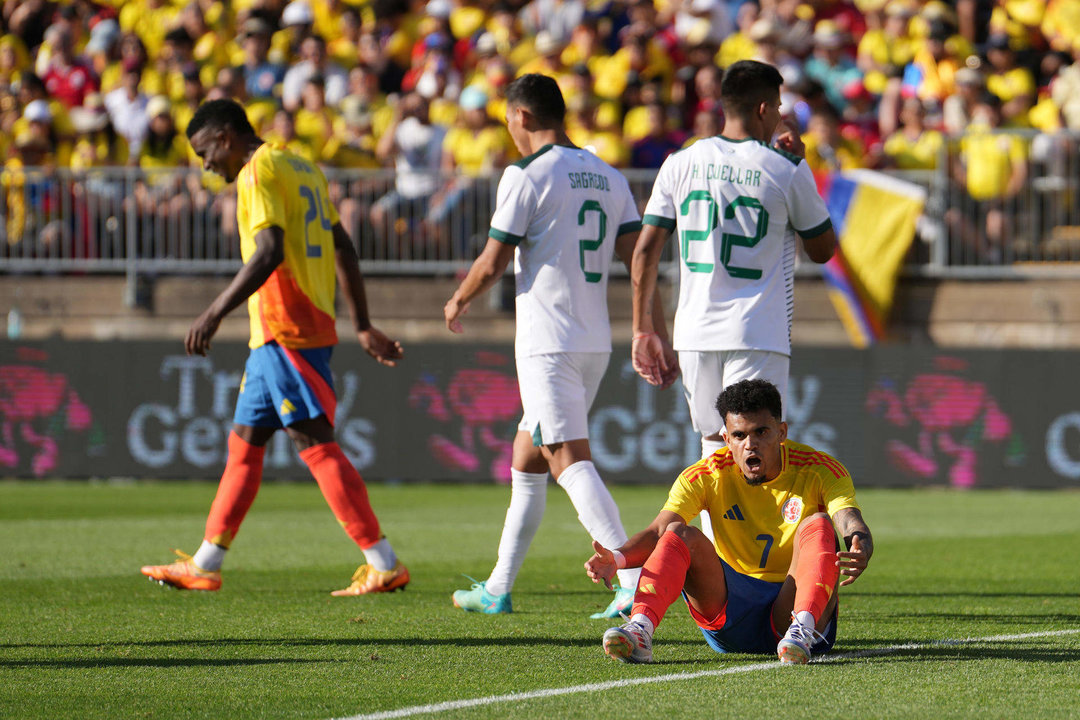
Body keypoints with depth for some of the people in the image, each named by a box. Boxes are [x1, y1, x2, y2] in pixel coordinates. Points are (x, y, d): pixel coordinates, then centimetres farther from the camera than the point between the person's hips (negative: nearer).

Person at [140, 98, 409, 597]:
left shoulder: (258, 173, -9)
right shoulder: (303, 169, 19)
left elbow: (269, 252, -22)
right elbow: (342, 248, 20)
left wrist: (215, 313, -22)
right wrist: (362, 327, 22)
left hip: (283, 329, -10)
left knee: (316, 444, -10)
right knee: (244, 441, 13)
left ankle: (385, 565, -13)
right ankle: (204, 566, 17)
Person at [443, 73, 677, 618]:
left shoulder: (526, 176, -9)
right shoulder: (609, 179, 12)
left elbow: (492, 265, -6)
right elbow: (640, 261, 8)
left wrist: (458, 302, 10)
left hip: (548, 342, -8)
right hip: (596, 342, 8)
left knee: (569, 460, -12)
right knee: (527, 457, 17)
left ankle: (634, 579, -26)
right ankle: (498, 589, 23)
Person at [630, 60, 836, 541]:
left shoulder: (681, 164, 5)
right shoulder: (785, 170, -4)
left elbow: (645, 251, 3)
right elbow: (823, 249, 9)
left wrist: (643, 328, 11)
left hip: (695, 334, 4)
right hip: (759, 335, -4)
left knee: (714, 444, 17)